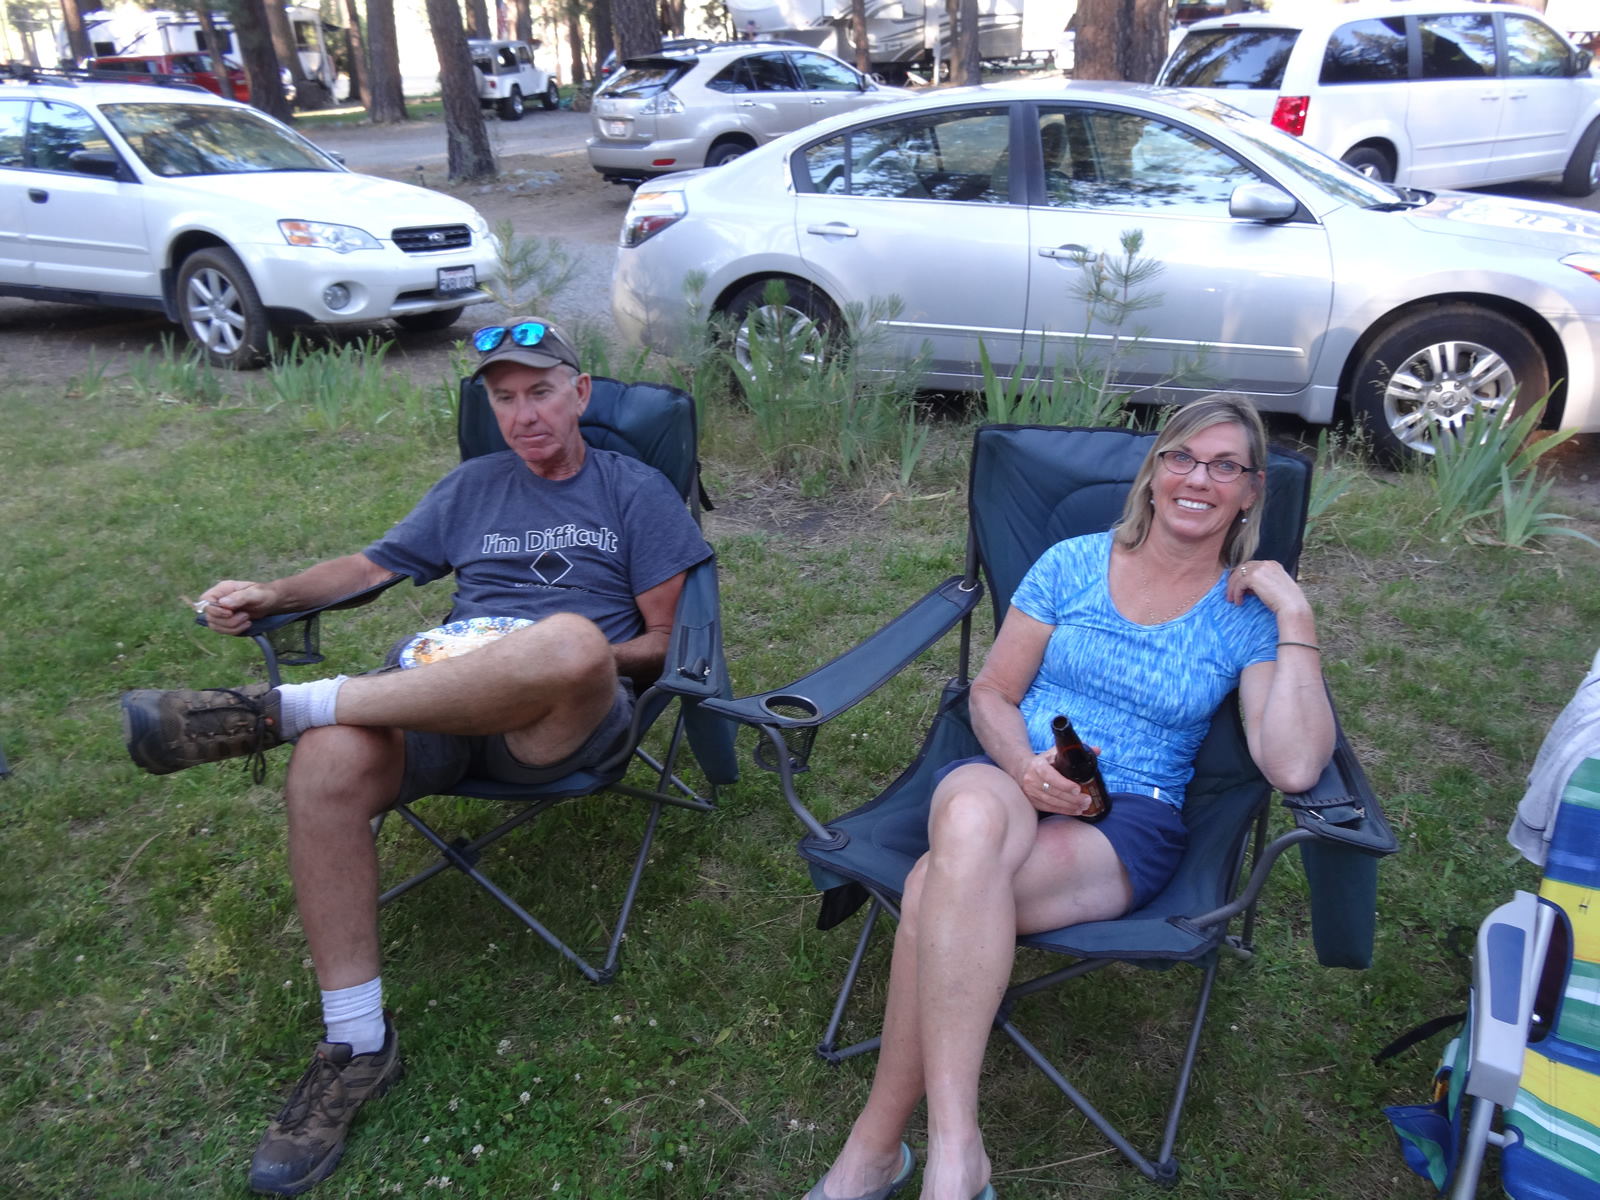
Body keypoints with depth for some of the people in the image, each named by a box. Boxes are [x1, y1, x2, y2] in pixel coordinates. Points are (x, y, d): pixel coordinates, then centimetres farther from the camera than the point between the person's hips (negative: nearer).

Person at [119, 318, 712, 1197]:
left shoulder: (634, 490, 13)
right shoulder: (472, 487, 25)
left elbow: (669, 638, 7)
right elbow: (375, 563, 25)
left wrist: (581, 659, -10)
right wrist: (272, 595, 8)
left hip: (566, 724, -3)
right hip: (448, 704, 4)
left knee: (569, 639, -41)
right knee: (327, 766, -30)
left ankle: (279, 706, -28)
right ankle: (357, 1044, -16)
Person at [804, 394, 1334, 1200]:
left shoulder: (1246, 615, 6)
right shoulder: (1072, 564, 10)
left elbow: (1294, 767, -9)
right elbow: (992, 693, 9)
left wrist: (1297, 615, -10)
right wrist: (1026, 768, -12)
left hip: (1128, 824, -1)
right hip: (1007, 780, 2)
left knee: (938, 889, -34)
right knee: (970, 816, -39)